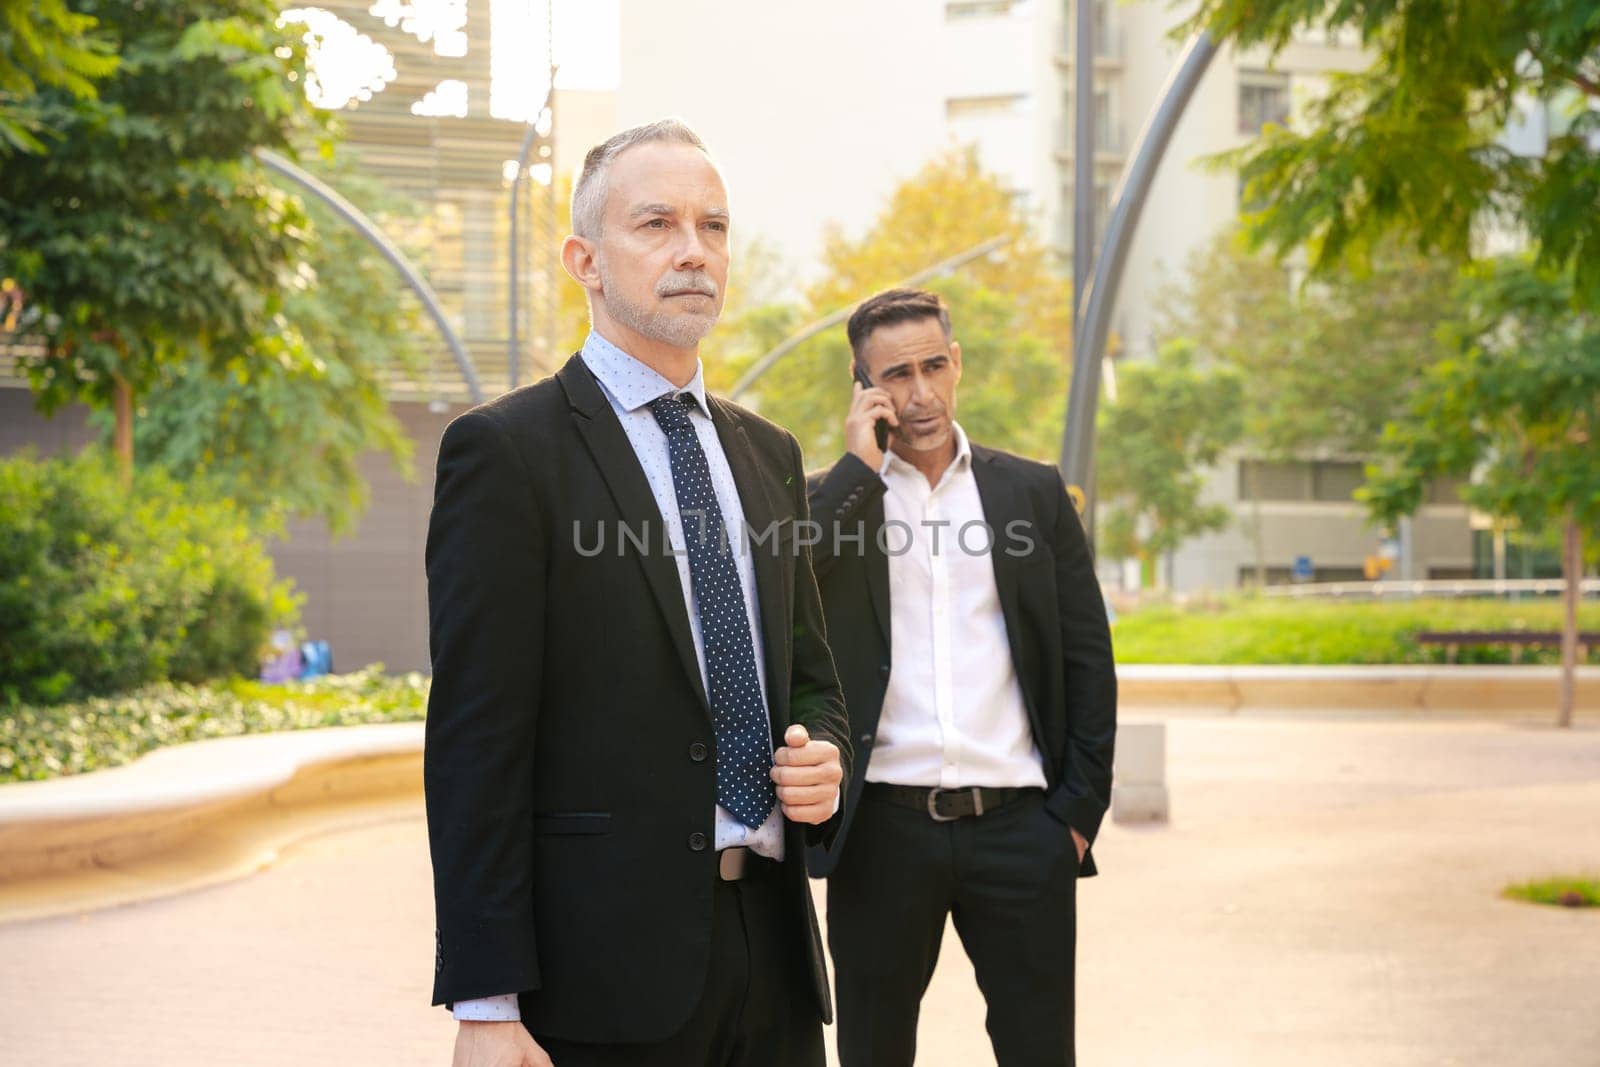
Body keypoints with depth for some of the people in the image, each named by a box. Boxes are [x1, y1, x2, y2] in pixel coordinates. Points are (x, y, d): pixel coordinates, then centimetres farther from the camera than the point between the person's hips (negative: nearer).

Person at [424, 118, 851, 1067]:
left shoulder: (768, 454, 15)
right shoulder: (505, 451, -6)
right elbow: (475, 740, -11)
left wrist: (823, 758, -1)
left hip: (773, 952, 6)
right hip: (606, 963, -6)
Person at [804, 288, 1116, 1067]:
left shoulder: (1033, 493, 9)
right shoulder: (832, 498, 6)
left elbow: (1087, 659, 8)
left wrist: (1080, 810, 1)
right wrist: (858, 466, -10)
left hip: (1018, 826, 1)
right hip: (883, 828, 0)